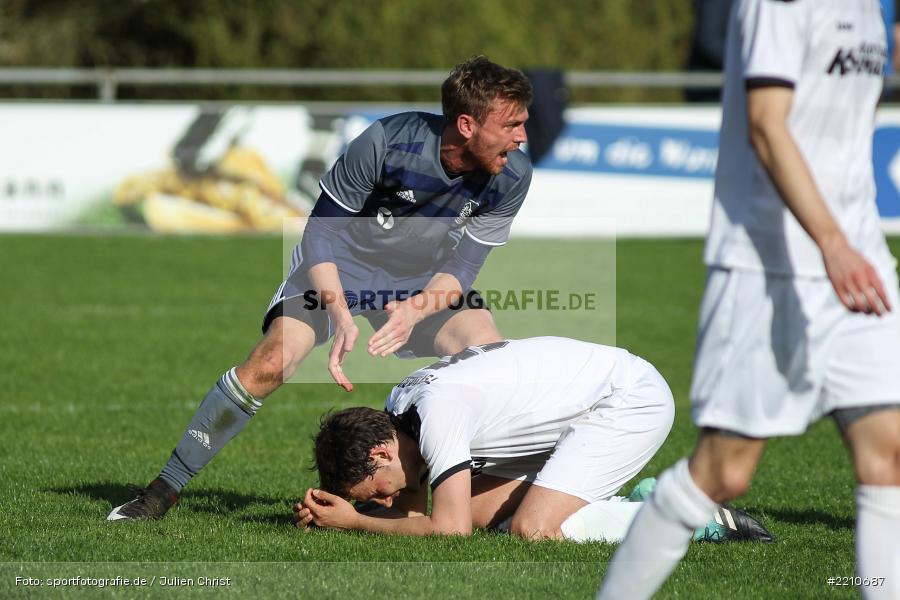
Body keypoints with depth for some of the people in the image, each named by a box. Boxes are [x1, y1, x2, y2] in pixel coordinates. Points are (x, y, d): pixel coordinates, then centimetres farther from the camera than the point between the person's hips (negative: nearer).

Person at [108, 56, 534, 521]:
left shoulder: (512, 176, -20)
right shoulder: (388, 142, -30)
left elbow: (462, 267, -13)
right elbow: (322, 232, -21)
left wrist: (416, 310, -34)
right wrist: (341, 318, -32)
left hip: (427, 283, 3)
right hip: (339, 270, -3)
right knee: (271, 362, -22)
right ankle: (166, 487, -11)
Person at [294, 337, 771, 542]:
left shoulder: (437, 411, -26)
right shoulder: (398, 408, 2)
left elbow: (449, 529, -30)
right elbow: (412, 515, 9)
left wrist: (355, 521, -19)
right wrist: (324, 515, -6)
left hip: (633, 398, -10)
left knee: (532, 530, -21)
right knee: (480, 507, 4)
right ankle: (638, 502, 12)